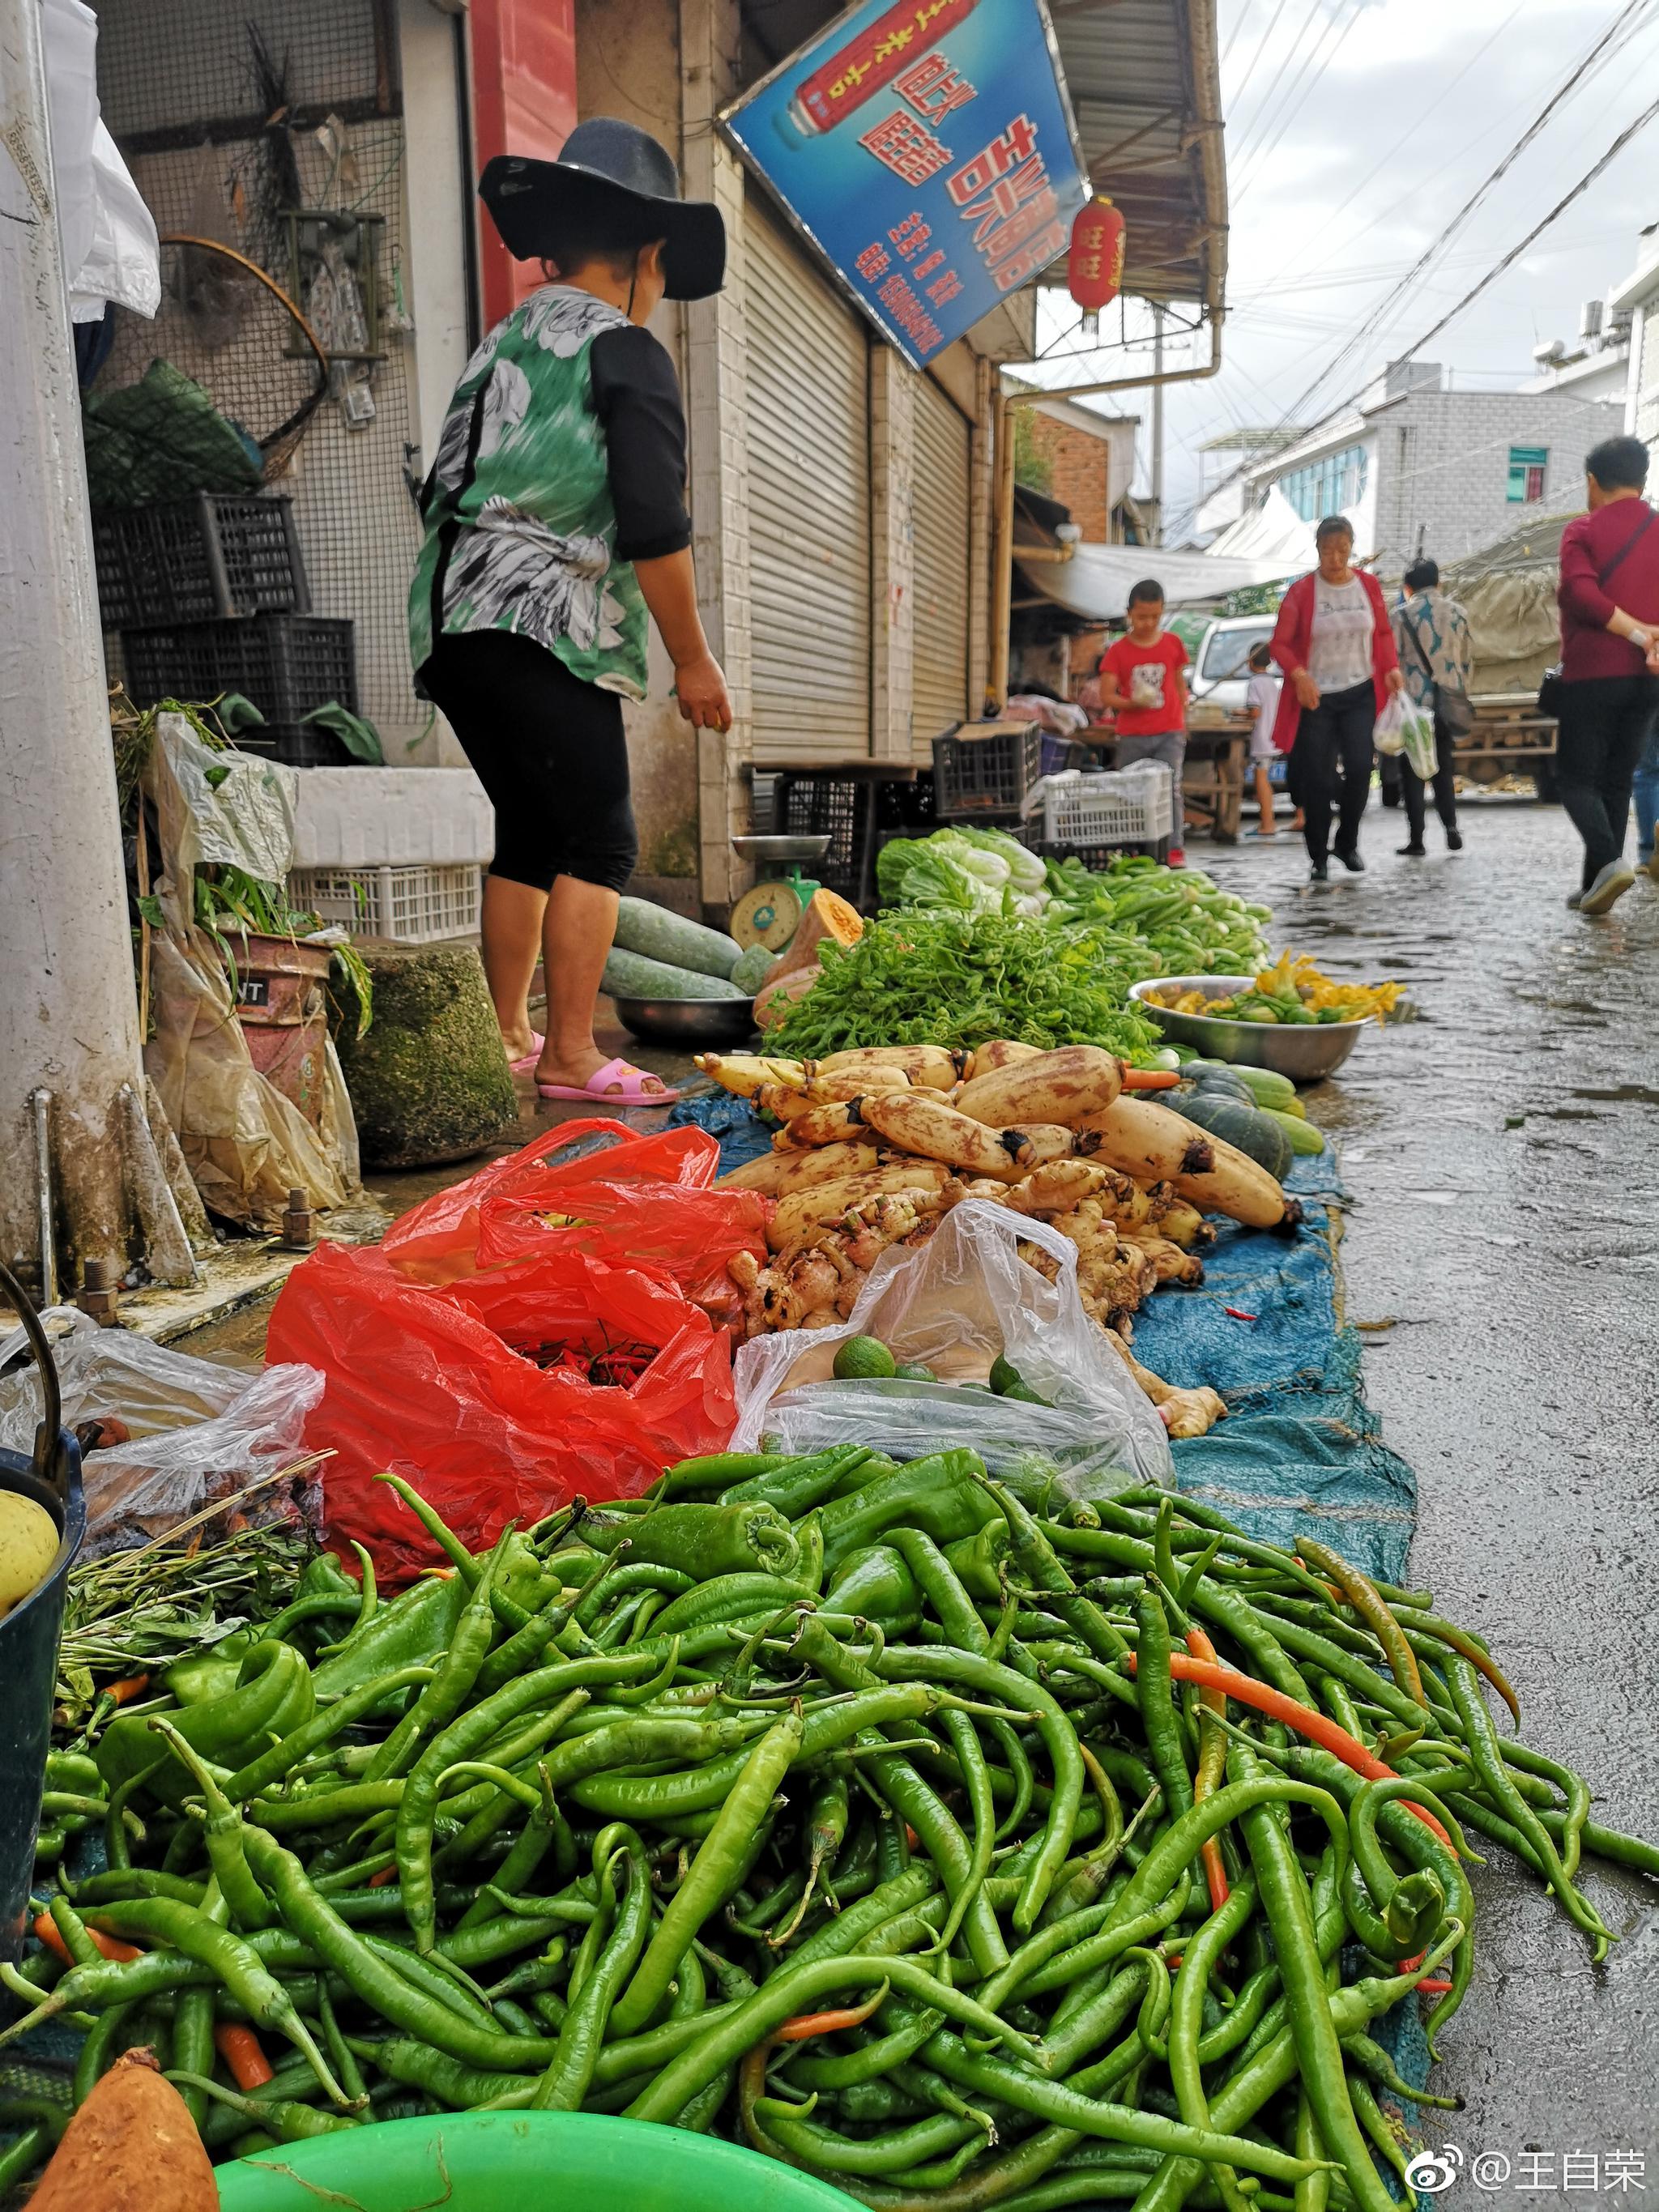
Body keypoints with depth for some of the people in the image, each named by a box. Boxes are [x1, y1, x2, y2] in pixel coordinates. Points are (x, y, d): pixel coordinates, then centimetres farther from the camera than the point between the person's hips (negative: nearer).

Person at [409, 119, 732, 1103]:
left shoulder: (499, 345, 21)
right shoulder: (625, 352, -2)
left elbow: (445, 493, 23)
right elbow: (653, 529, -11)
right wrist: (693, 659, -4)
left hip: (450, 624, 8)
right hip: (547, 633, -8)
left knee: (530, 835, 14)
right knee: (599, 840, -4)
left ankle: (506, 1039, 19)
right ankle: (571, 1055, -7)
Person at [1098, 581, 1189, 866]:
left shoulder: (1173, 643, 5)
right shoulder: (1118, 651, -1)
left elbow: (1180, 684, 14)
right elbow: (1106, 695, -6)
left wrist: (1182, 719, 10)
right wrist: (1132, 703, -23)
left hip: (1169, 733, 0)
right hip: (1132, 735, 0)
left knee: (1170, 788, -9)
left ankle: (1174, 848, -6)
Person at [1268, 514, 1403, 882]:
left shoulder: (1368, 585, 5)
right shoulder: (1301, 591, -4)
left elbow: (1384, 632, 14)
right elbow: (1279, 643, -5)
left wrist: (1391, 667, -2)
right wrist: (1299, 675, -21)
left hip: (1360, 694, 2)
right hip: (1316, 697, -2)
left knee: (1359, 769, -8)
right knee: (1317, 779, -1)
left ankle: (1347, 842, 14)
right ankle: (1318, 857, 11)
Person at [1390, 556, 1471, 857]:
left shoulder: (1403, 613, -3)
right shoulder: (1457, 612, 9)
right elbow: (1468, 659, 11)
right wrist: (1461, 692, 20)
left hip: (1414, 700, -4)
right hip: (1448, 701, 4)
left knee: (1412, 770, 1)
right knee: (1443, 767, 16)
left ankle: (1417, 840, -2)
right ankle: (1451, 827, 3)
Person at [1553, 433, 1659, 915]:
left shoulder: (1583, 529, -4)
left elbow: (1580, 594, -17)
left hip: (1594, 673, -5)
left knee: (1575, 776, 1)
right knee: (1617, 780, 12)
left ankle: (1609, 860, -22)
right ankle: (1595, 884, 11)